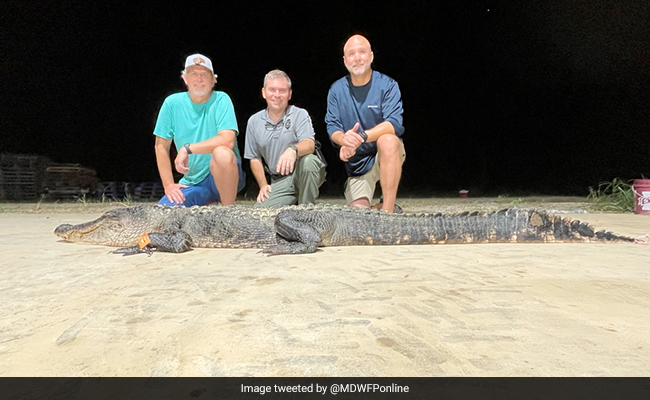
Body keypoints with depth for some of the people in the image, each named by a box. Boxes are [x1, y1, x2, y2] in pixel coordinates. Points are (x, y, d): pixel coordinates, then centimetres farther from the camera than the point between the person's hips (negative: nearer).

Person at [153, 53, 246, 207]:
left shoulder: (221, 100, -7)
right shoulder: (172, 103, 2)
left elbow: (228, 140, -22)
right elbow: (161, 146, 5)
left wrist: (187, 148, -21)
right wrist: (168, 184, 0)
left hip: (225, 176, -4)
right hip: (191, 183, 4)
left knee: (221, 153, -36)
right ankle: (202, 207, 18)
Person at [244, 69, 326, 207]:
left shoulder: (300, 115, 1)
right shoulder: (254, 121, 10)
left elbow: (309, 145, -17)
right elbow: (254, 158, 15)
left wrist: (293, 149, -39)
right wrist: (263, 185, 4)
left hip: (304, 175, -2)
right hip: (279, 183, 2)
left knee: (308, 160, -37)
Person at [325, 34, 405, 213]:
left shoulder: (387, 85, -9)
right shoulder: (336, 90, 0)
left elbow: (394, 123, -22)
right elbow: (332, 127, -7)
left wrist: (361, 136, -37)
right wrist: (344, 140, -32)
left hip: (389, 154, -2)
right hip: (357, 162, 3)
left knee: (387, 140, -38)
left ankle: (388, 209, -29)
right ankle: (378, 209, 24)